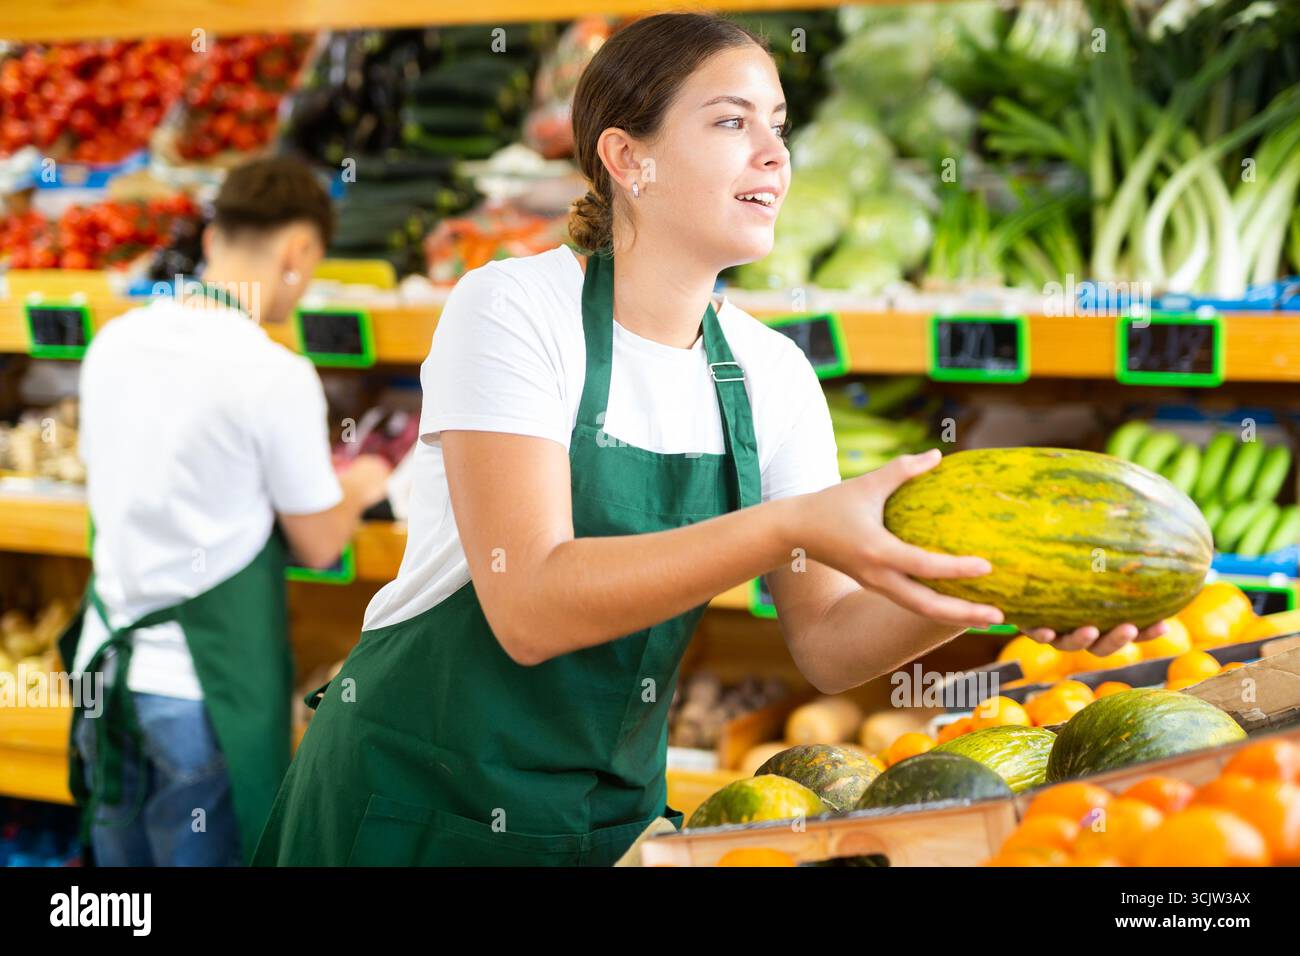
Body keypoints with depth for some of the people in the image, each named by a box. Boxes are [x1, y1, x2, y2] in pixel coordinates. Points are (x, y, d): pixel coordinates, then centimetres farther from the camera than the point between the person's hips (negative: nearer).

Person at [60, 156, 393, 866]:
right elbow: (319, 547, -6)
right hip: (202, 689, -6)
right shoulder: (275, 376, -17)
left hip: (107, 665, 6)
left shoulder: (115, 342, 3)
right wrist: (358, 488, 15)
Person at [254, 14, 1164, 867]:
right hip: (423, 801, -5)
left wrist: (967, 587, -21)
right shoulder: (514, 308, -15)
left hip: (616, 807, 5)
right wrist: (789, 529, -34)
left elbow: (828, 642, -2)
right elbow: (530, 606, -26)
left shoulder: (772, 375, 1)